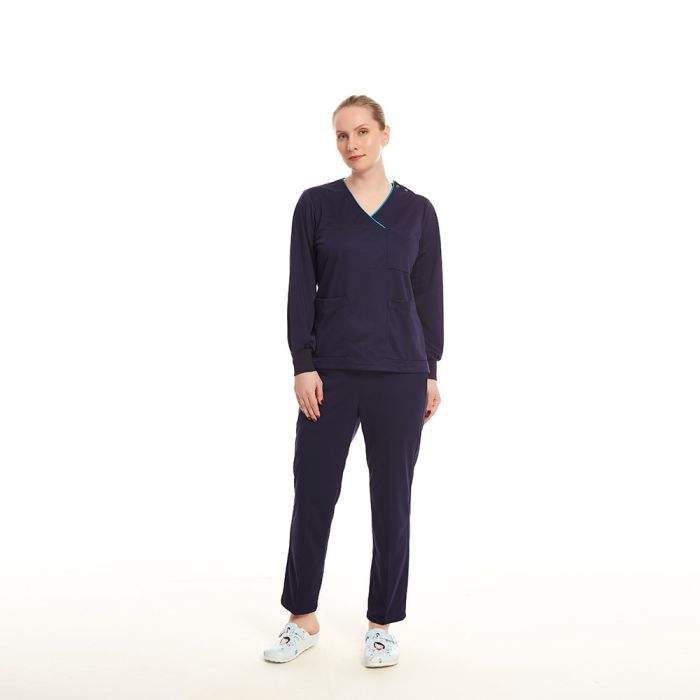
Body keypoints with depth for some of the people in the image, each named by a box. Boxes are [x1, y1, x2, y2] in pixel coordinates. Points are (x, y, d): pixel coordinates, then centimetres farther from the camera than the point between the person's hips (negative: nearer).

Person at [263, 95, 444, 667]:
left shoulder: (417, 210, 5)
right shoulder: (315, 204, 3)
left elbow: (429, 295, 5)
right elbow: (301, 291, 0)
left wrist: (431, 372, 2)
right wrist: (303, 365, -8)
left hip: (399, 373, 0)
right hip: (330, 372, 0)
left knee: (392, 498, 7)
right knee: (313, 493, 5)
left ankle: (383, 624, 23)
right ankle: (304, 620, 23)